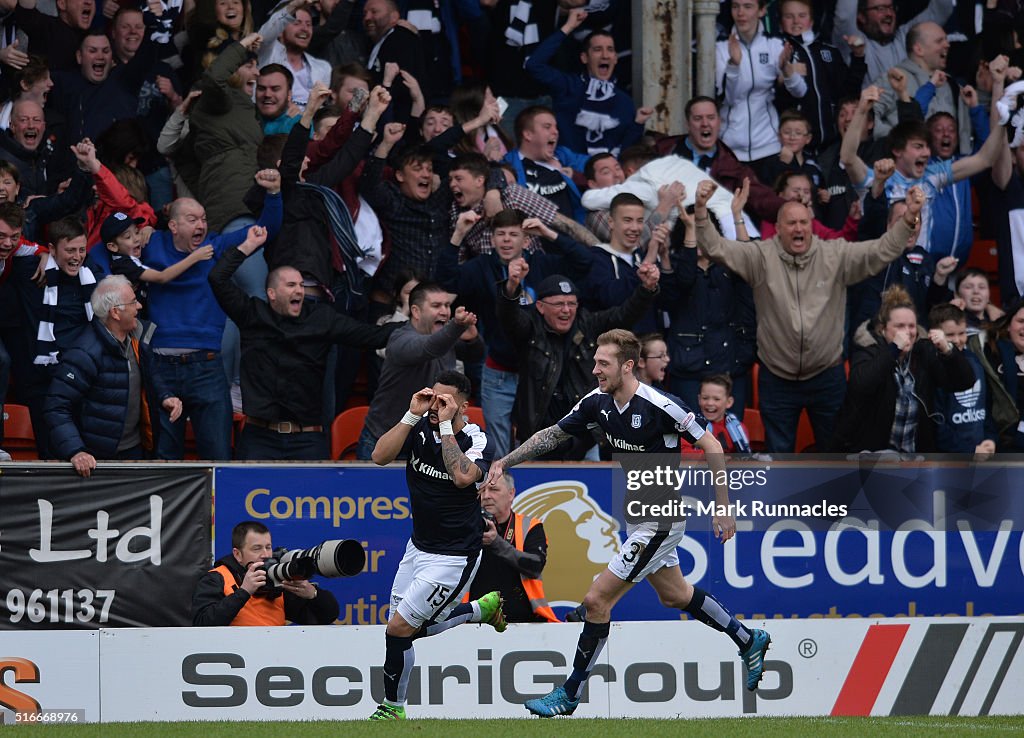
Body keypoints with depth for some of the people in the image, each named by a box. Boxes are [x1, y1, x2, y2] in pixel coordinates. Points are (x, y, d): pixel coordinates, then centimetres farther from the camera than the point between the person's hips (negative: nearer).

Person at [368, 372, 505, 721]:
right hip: (419, 545, 7)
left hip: (453, 557, -7)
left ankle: (392, 709, 12)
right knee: (413, 628, 13)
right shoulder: (420, 428, -5)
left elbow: (463, 477, -38)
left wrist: (445, 425, -31)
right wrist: (412, 415, -24)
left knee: (399, 629, -8)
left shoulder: (476, 441, -18)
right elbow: (380, 456, -18)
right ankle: (481, 608, 34)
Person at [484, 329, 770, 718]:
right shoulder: (597, 402, -5)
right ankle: (749, 640, 44)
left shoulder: (659, 406, -26)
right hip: (636, 514, 9)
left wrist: (723, 507, -16)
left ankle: (570, 694, 1)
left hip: (662, 520, -9)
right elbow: (553, 435, 7)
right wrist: (505, 462, -1)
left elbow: (712, 447, -17)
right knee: (673, 595, 24)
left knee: (597, 599, -9)